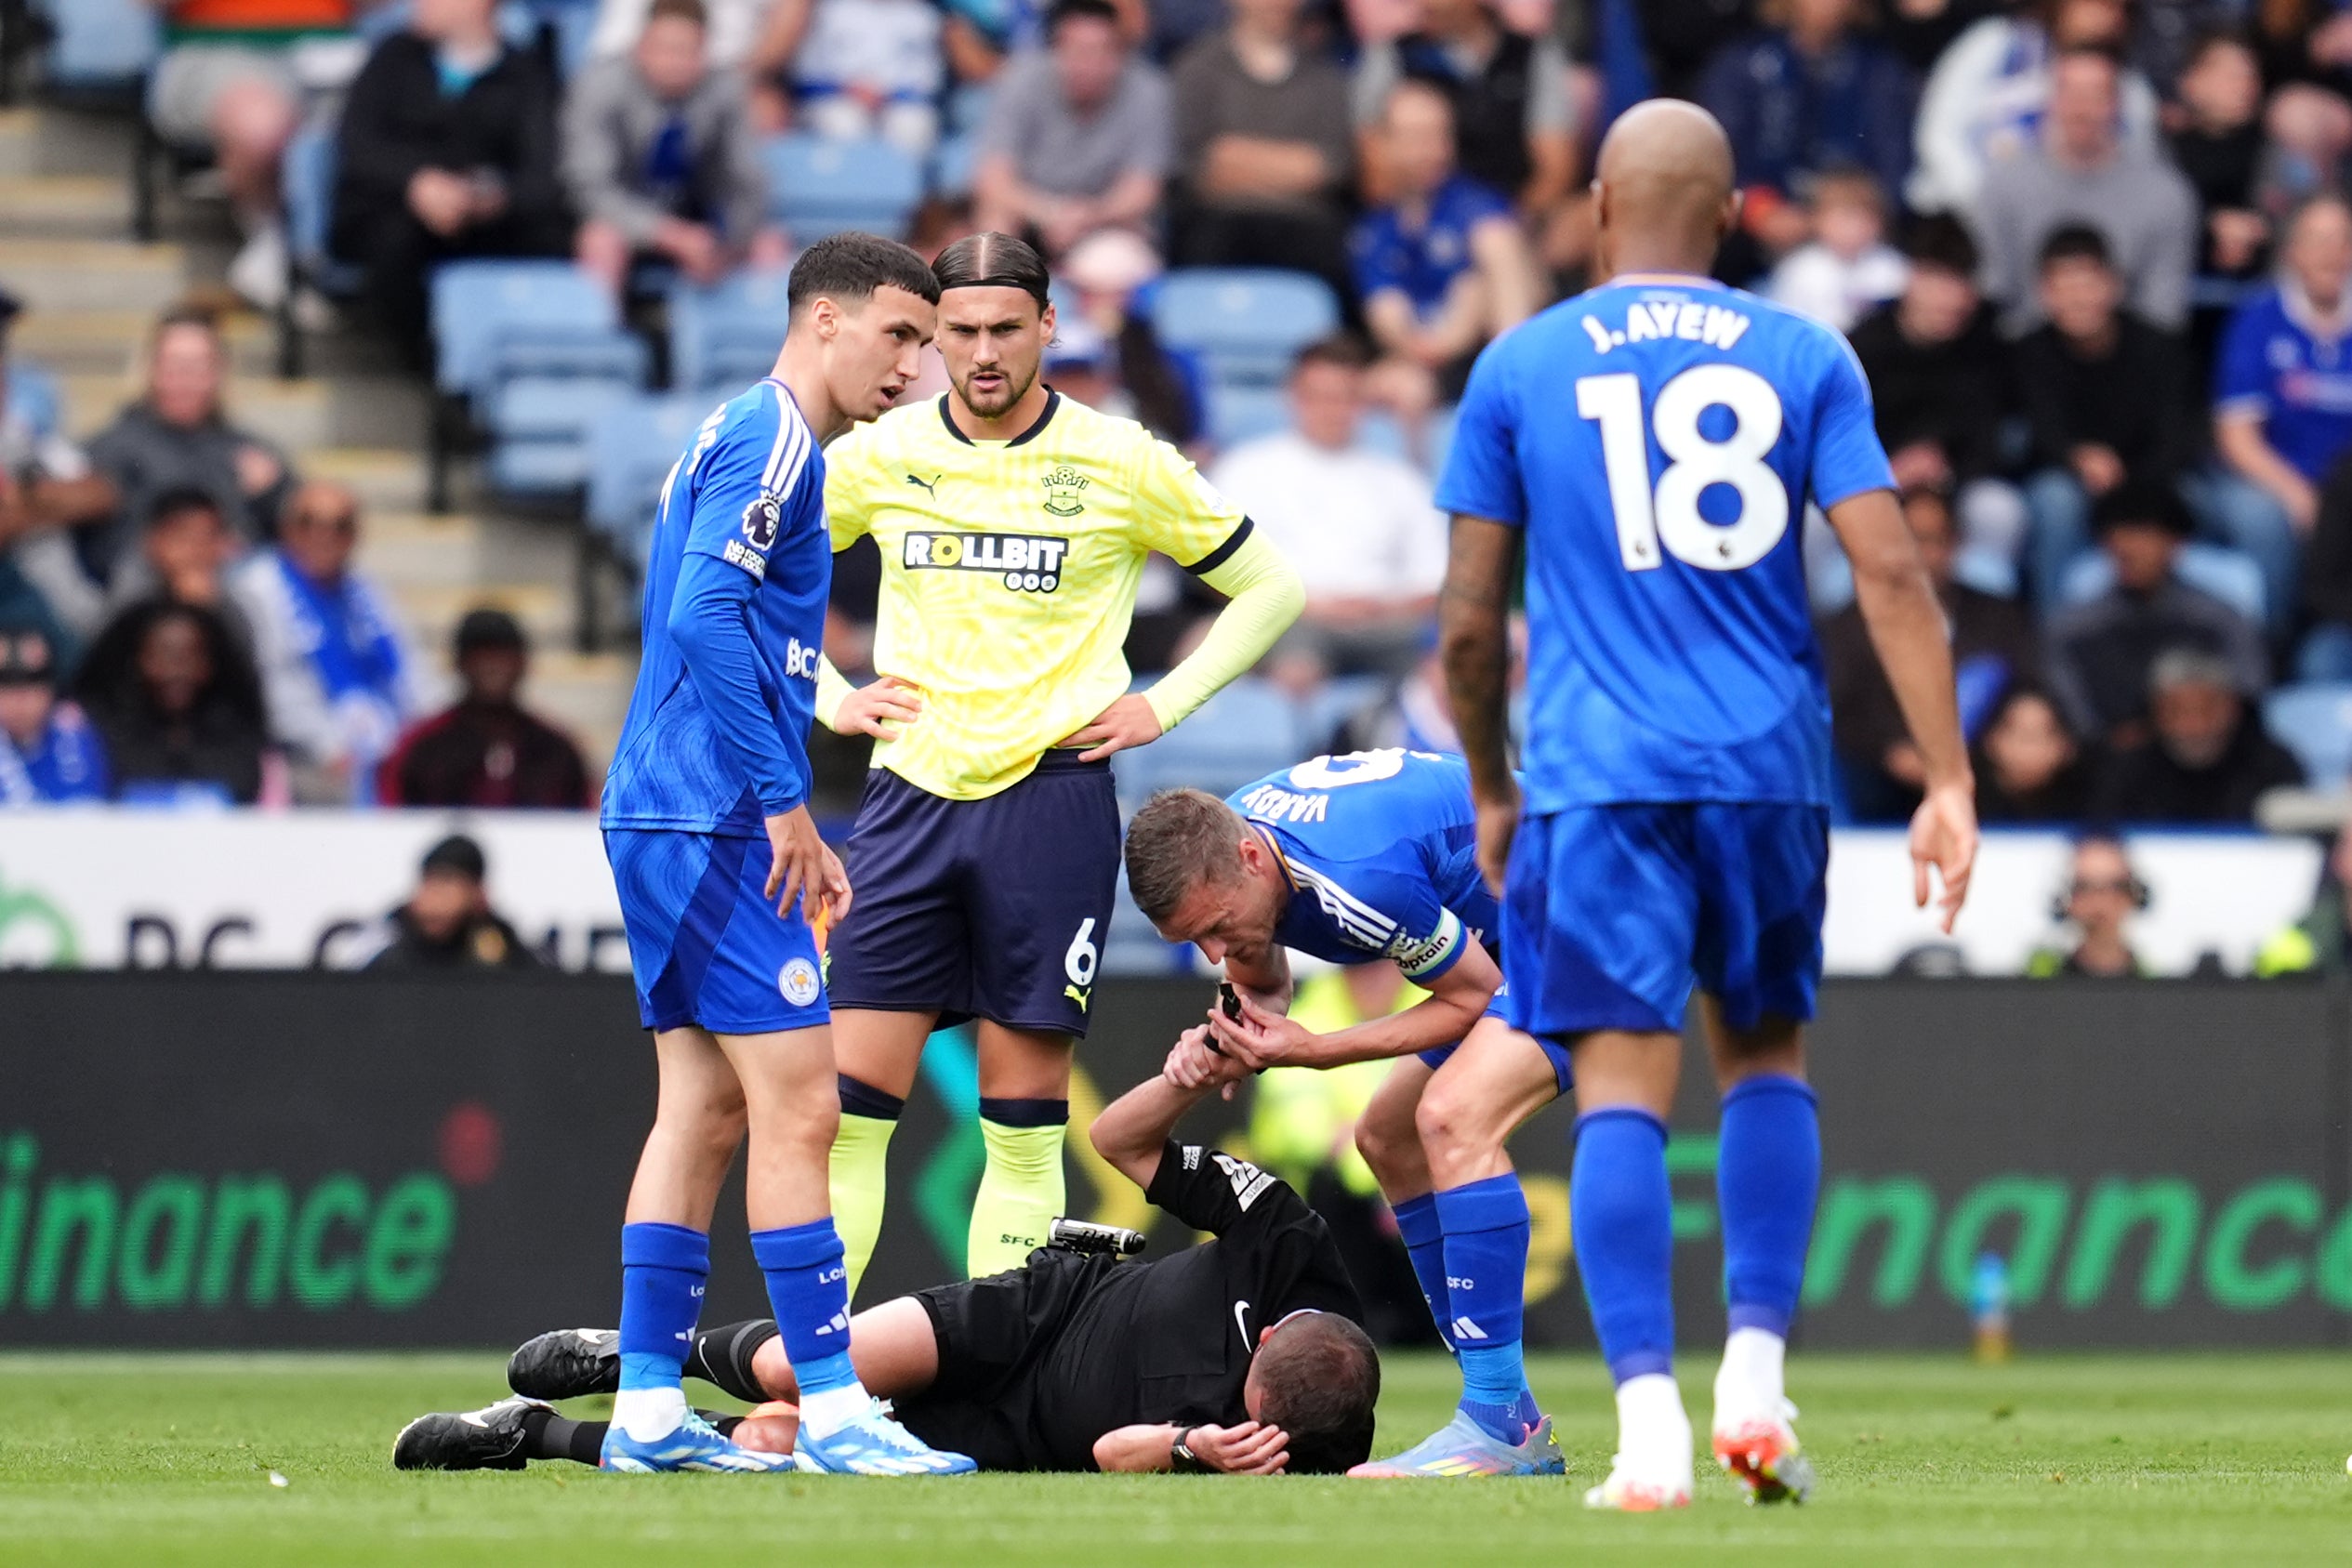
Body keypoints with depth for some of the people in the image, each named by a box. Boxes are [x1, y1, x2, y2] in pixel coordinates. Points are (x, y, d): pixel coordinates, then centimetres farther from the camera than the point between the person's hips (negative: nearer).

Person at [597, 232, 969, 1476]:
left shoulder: (749, 438, 21)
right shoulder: (771, 439, -11)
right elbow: (706, 616, -22)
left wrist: (793, 833, 23)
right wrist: (784, 802, -20)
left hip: (665, 815, 10)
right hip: (713, 823, -10)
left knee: (705, 1114, 10)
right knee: (798, 1107, -10)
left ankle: (647, 1412, 9)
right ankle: (833, 1411, -12)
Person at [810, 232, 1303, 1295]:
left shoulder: (1122, 465, 1)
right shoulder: (880, 457, 6)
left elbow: (1271, 589, 11)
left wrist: (1163, 706, 3)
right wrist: (829, 699, 9)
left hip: (1051, 798, -2)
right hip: (909, 795, 2)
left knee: (1023, 1120, -2)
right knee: (851, 1098, -5)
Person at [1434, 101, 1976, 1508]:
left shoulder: (1520, 369, 4)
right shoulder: (1804, 360, 6)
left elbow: (1471, 623, 6)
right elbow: (1891, 574, -3)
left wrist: (1492, 794, 20)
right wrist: (1948, 782, -3)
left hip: (1601, 779, -2)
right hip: (1773, 763, 2)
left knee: (1624, 1086, -4)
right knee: (1767, 1054, 18)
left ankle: (1650, 1429, -16)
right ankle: (1756, 1382, 6)